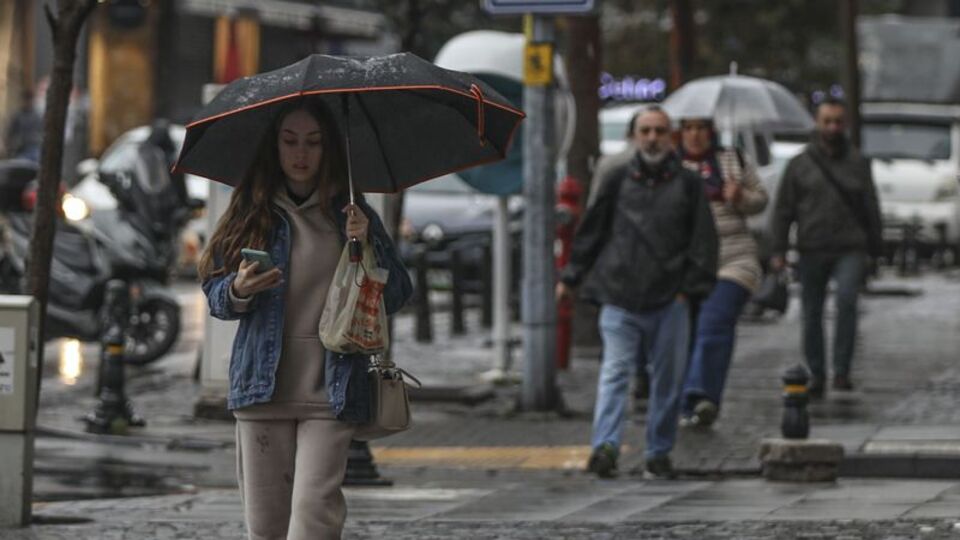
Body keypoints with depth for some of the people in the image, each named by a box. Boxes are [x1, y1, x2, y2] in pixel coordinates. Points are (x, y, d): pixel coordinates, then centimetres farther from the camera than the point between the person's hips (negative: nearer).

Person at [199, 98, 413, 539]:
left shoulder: (349, 213, 7)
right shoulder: (252, 213, 8)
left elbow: (396, 296, 6)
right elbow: (216, 294, 10)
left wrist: (368, 245, -11)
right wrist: (238, 291, -13)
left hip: (329, 391, -1)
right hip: (263, 388, 1)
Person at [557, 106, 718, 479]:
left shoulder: (687, 184, 8)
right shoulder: (618, 180, 9)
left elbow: (702, 240, 7)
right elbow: (592, 231, 14)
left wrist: (689, 287, -2)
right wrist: (570, 278, 13)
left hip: (669, 299, 1)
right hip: (619, 297, -1)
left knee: (667, 378, 6)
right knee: (615, 371, -12)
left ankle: (658, 452, 15)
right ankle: (605, 445, -23)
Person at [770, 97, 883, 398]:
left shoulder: (857, 164, 9)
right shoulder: (800, 164, 7)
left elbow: (871, 209, 14)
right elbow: (783, 210, 7)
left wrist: (876, 249, 10)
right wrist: (778, 250, 0)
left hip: (850, 250, -1)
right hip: (812, 251, 1)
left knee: (847, 300, -21)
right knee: (812, 314, 5)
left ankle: (842, 371, -17)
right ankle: (816, 376, 16)